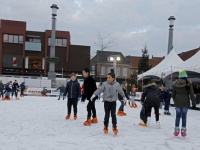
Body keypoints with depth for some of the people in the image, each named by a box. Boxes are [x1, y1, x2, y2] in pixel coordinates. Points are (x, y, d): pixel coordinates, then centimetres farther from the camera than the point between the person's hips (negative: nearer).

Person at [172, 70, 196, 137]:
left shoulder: (175, 84, 0)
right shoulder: (188, 84, -8)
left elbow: (173, 94, 7)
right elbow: (191, 94, -8)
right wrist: (194, 103, -2)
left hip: (177, 102, 2)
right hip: (185, 103, -2)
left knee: (178, 116, 11)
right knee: (184, 116, 7)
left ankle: (176, 131, 12)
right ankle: (183, 131, 10)